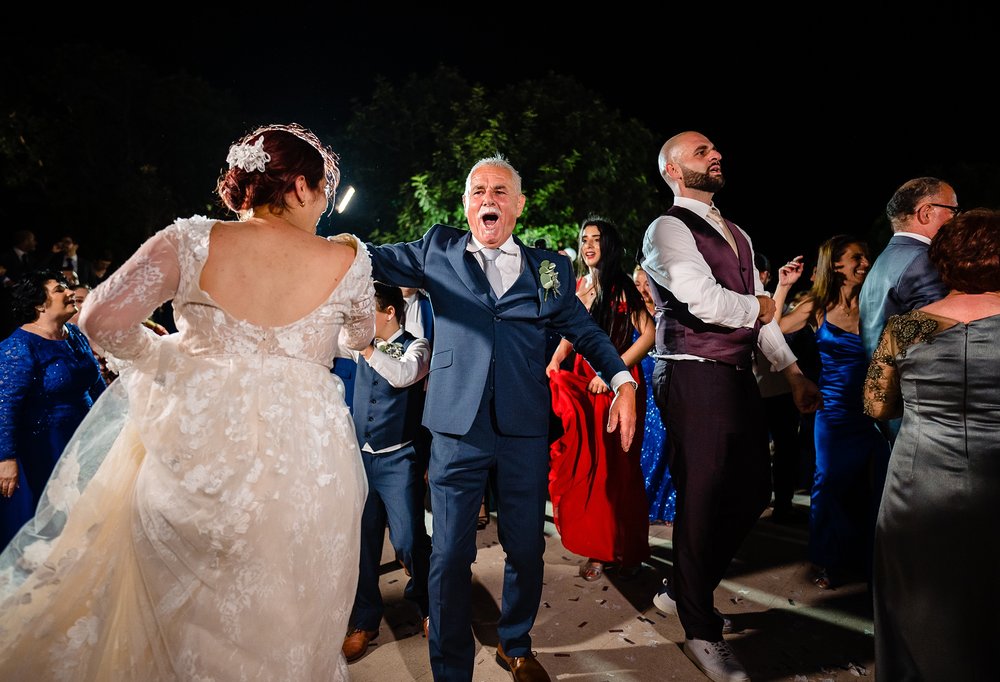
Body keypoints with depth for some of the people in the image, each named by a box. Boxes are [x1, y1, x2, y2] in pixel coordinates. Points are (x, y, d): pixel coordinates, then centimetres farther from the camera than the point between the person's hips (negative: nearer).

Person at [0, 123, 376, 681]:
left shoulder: (195, 242, -5)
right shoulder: (347, 259, -2)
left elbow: (103, 318, -14)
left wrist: (164, 358, 4)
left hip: (200, 451, 0)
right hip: (305, 463, 0)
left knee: (192, 620, 22)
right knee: (289, 626, 20)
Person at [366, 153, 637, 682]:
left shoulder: (550, 267, 10)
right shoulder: (438, 251, 9)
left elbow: (585, 330, 14)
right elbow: (372, 259, 6)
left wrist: (622, 381, 0)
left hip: (525, 430, 2)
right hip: (457, 426, -1)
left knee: (527, 549, 12)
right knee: (450, 555, 3)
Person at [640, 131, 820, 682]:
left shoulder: (736, 236, 20)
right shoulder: (668, 229, -8)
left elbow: (761, 315, 19)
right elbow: (706, 302, -21)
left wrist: (793, 372, 13)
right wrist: (758, 307, -2)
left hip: (737, 376, 9)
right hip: (692, 377, -9)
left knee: (753, 490, 13)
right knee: (702, 499, -1)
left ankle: (681, 589, 33)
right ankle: (701, 632, 19)